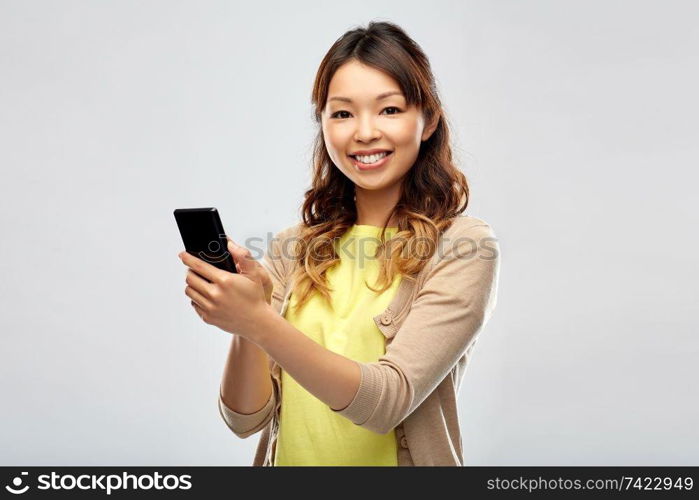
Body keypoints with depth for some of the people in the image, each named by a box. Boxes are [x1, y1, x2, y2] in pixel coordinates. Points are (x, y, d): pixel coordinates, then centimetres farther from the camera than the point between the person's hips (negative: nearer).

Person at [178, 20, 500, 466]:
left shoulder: (464, 248, -8)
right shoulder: (292, 249, 1)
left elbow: (386, 402, -16)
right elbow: (247, 419, 0)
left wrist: (259, 322, -26)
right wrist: (243, 332, -17)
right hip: (290, 458, 3)